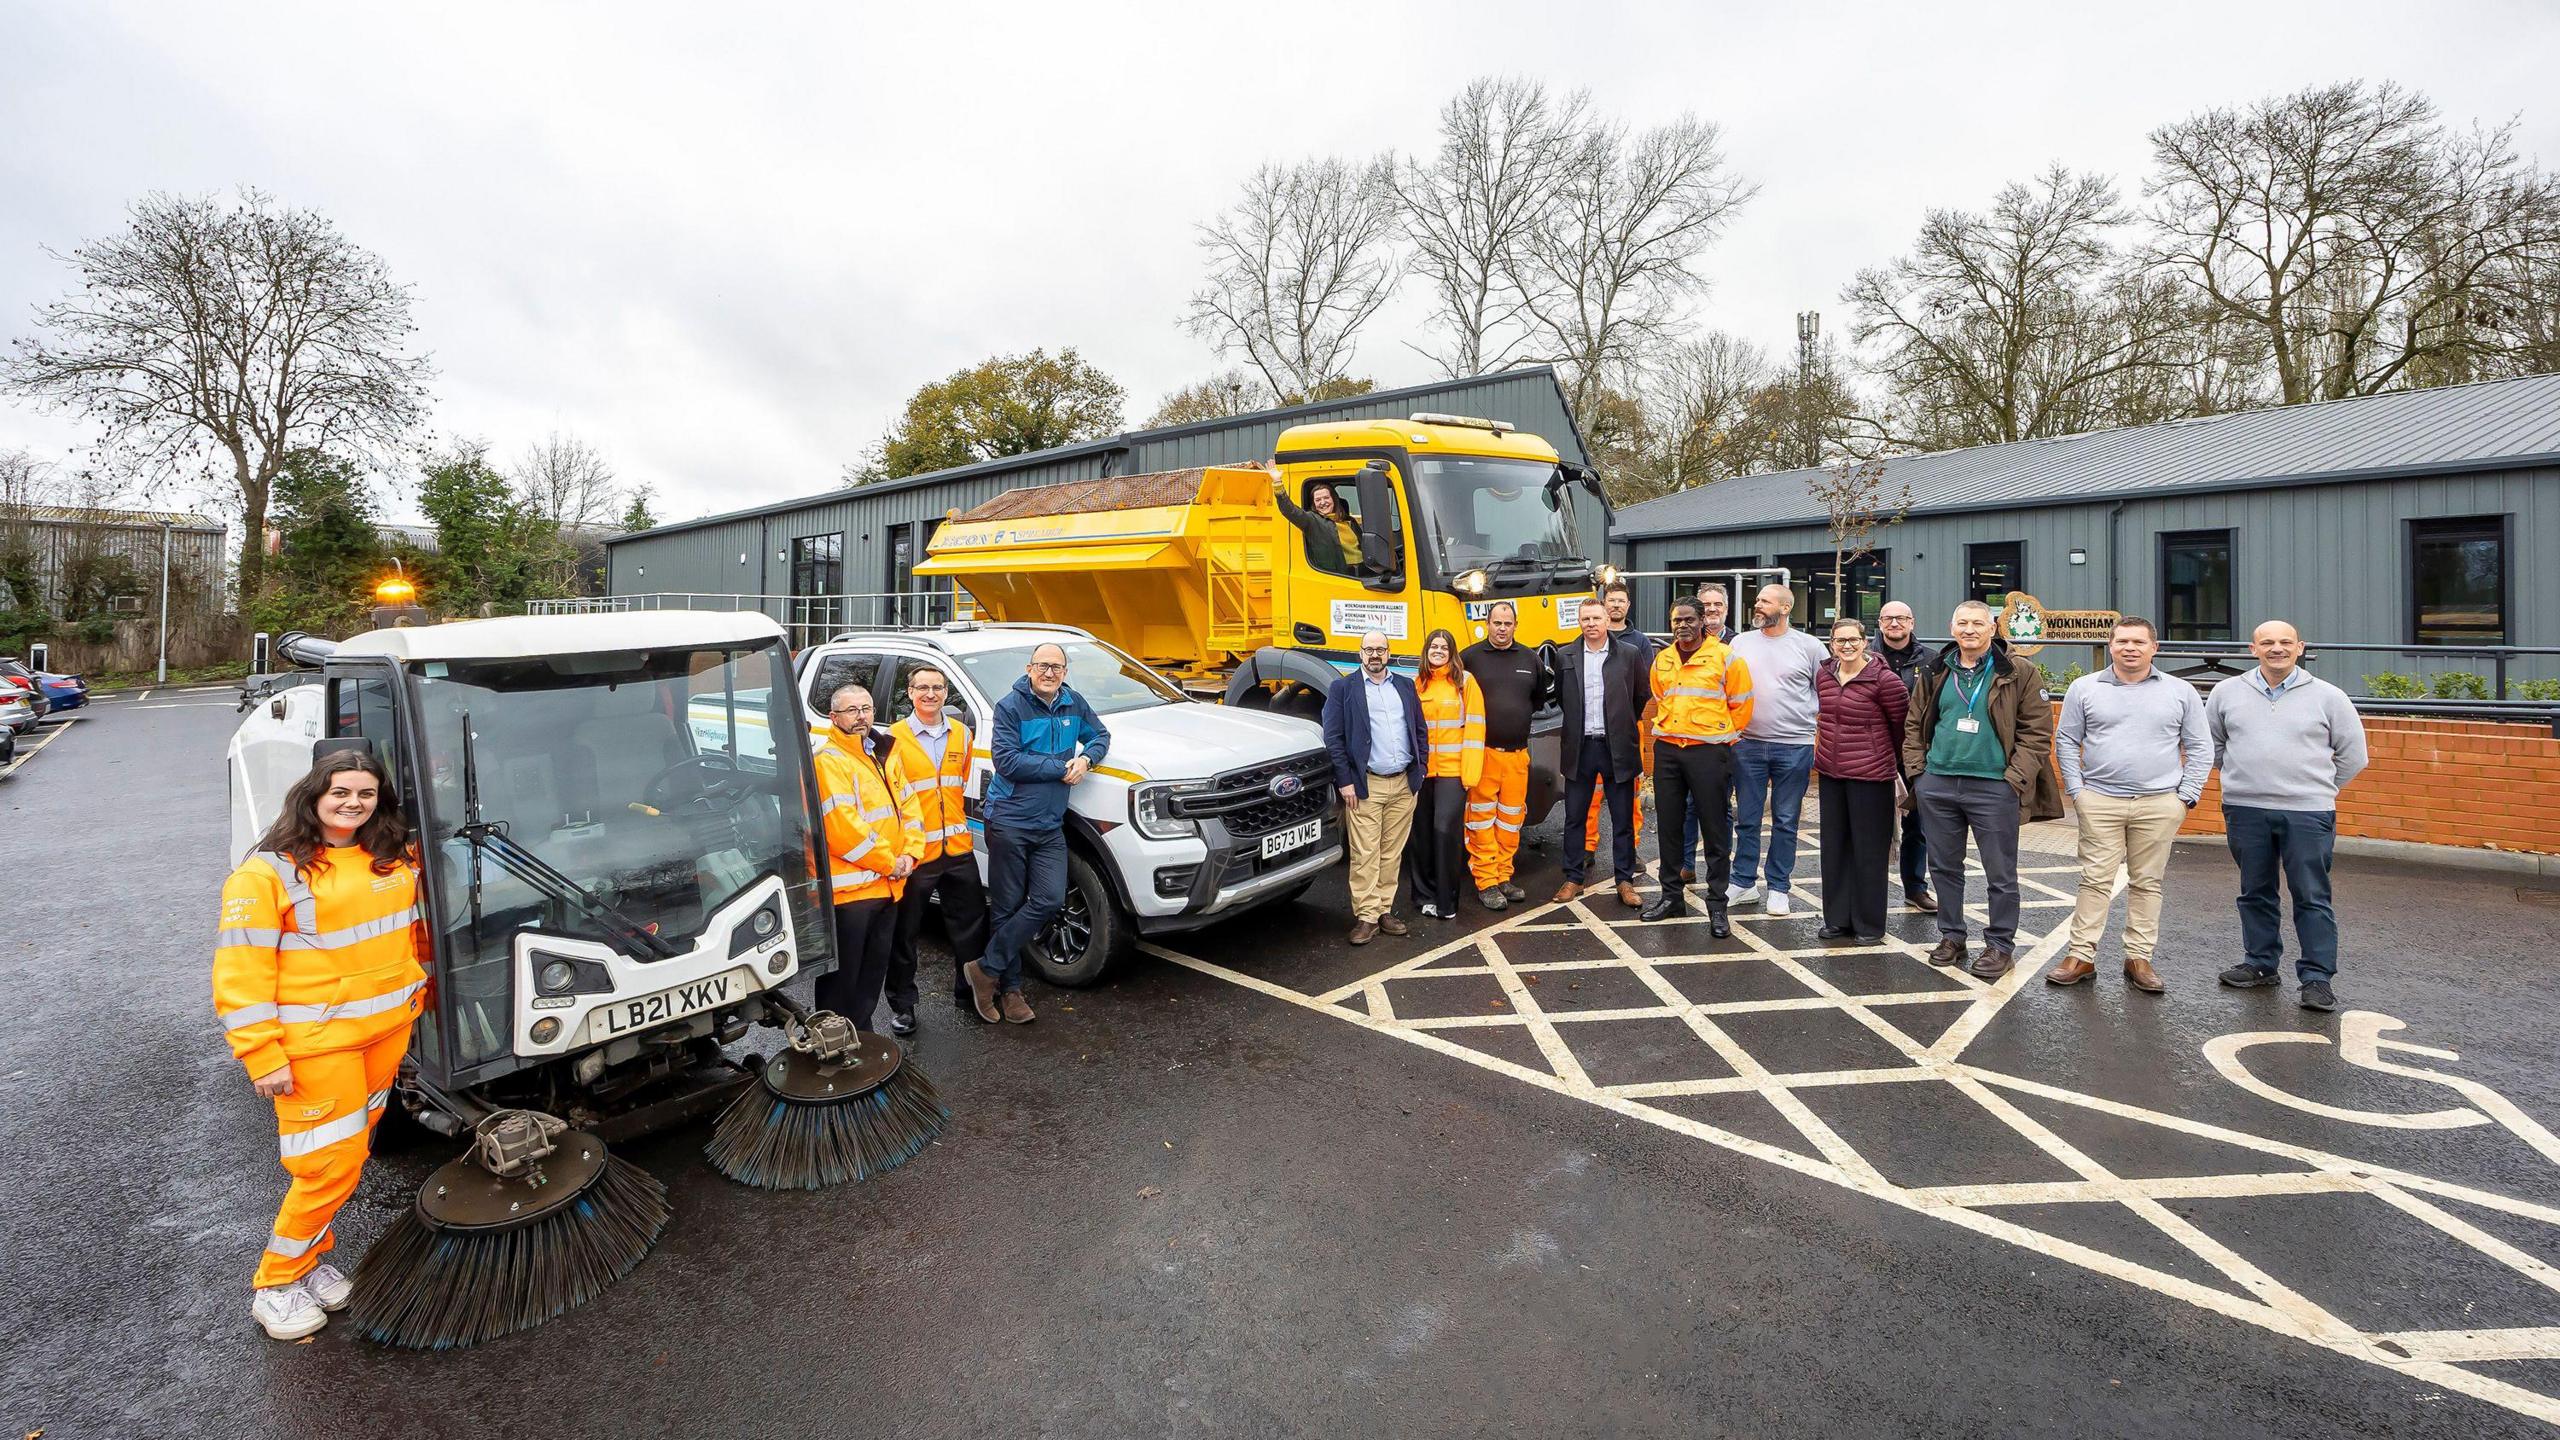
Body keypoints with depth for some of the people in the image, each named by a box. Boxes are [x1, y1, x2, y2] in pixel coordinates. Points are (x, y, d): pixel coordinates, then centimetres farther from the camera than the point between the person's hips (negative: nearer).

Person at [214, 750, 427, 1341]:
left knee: (350, 1152, 14)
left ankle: (311, 1258, 32)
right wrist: (262, 1057, -15)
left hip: (389, 1028, 5)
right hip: (316, 1042, -5)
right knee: (332, 1164, -3)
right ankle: (275, 1284, 18)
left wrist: (425, 999, 22)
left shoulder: (398, 859, 7)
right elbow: (240, 971, -11)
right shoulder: (269, 872, -10)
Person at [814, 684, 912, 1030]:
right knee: (842, 980, 1)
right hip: (848, 889, -8)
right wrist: (889, 863, -15)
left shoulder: (882, 755, 15)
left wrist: (908, 854, 0)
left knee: (873, 976, 20)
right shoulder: (828, 761, -13)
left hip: (887, 885, 9)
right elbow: (841, 828, -22)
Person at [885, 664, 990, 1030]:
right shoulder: (895, 738, -7)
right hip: (915, 852, -5)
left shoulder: (961, 733, 9)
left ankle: (967, 993, 31)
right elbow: (896, 798, -14)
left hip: (958, 848, 5)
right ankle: (902, 1005, 22)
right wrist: (907, 849, -22)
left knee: (971, 925, 13)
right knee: (905, 932, 7)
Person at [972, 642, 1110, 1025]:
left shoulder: (1074, 704, 8)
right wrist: (1061, 768, -13)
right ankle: (1009, 988, 15)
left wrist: (1087, 758, -4)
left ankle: (986, 968, 4)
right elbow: (1007, 760, -16)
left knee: (1050, 901, -7)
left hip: (1050, 824, 5)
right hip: (1009, 820, -4)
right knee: (1008, 907, 3)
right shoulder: (1010, 706, -8)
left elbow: (1101, 734, 19)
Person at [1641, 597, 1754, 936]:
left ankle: (1717, 905, 8)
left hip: (1709, 751, -5)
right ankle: (1672, 895, 24)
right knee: (1669, 825, 11)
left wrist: (1722, 736, 6)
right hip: (1667, 750, 5)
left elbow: (1740, 704, 1)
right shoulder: (1662, 661, 11)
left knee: (1713, 829, 0)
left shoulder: (1725, 657, -4)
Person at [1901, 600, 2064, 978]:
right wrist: (1916, 768, 4)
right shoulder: (1936, 673, 9)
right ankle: (1951, 937, 26)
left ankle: (2000, 946, 19)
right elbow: (1914, 724, 14)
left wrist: (2015, 777, -12)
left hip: (1993, 787, -4)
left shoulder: (2019, 672, -2)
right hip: (1937, 784, 4)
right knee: (1944, 867, 12)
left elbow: (2038, 730, -4)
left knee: (2001, 874, 5)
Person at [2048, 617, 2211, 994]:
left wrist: (2186, 797, 1)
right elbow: (2066, 741, 7)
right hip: (2099, 801, -1)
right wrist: (2076, 791, 0)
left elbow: (2201, 748, 9)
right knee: (2095, 879, 0)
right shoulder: (2084, 688, 5)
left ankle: (2138, 959, 15)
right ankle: (2081, 956, 4)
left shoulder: (2181, 692, 7)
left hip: (2159, 804, 1)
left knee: (2147, 882, 7)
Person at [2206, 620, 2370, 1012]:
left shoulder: (2327, 696, 3)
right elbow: (2211, 743, 19)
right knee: (2256, 892, 11)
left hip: (2307, 813, -2)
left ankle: (2317, 977, 8)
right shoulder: (2228, 692, 7)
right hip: (2245, 810, 2)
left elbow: (2352, 755, 11)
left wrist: (2318, 789, 11)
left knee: (2312, 897, 0)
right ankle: (2261, 963, 23)